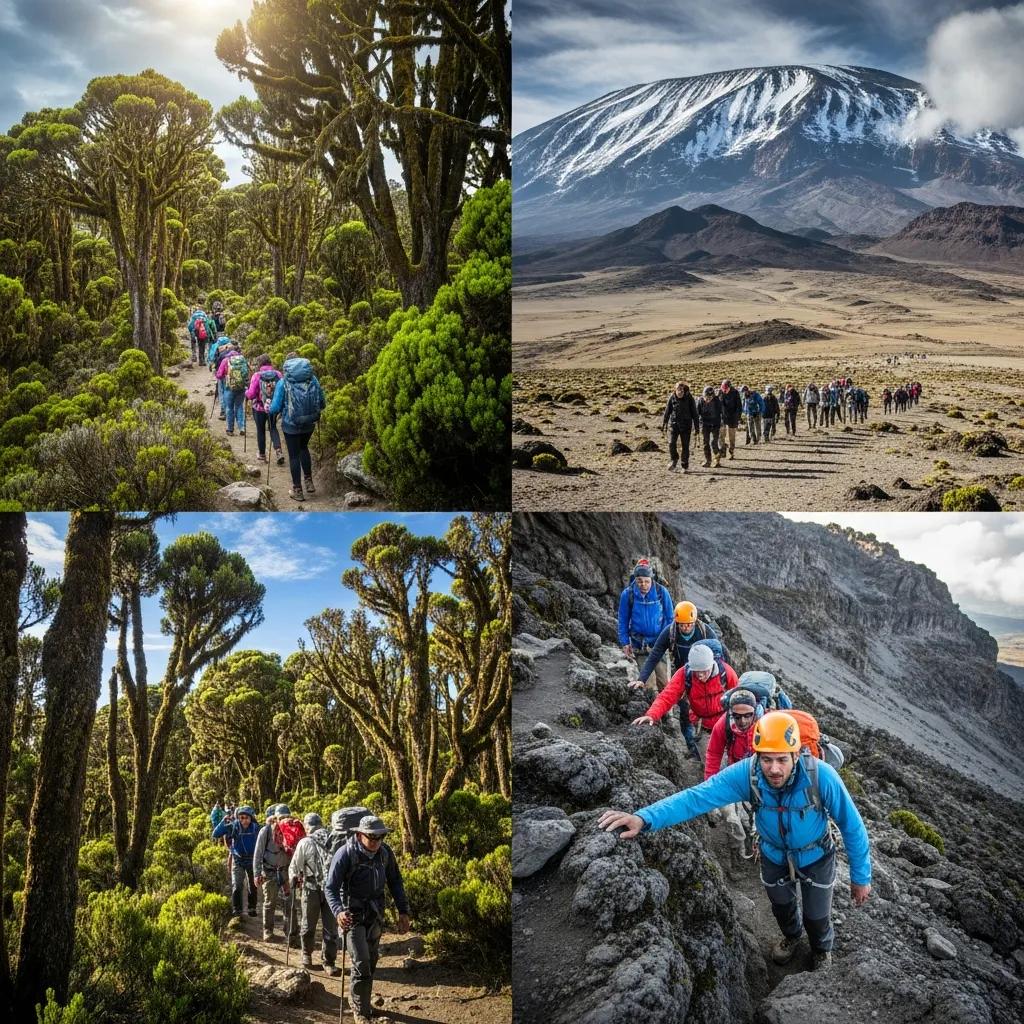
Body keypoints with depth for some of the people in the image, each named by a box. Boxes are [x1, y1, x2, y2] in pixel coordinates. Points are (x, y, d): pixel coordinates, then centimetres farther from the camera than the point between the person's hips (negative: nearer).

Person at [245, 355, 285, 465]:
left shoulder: (257, 376, -15)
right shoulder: (278, 374, -7)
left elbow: (251, 394, -15)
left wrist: (246, 391, 7)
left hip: (259, 408, -3)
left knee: (261, 430, 14)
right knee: (273, 428, 19)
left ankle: (262, 455, 26)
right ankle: (278, 451, -1)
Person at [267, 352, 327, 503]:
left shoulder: (283, 383, -13)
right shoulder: (313, 380, -5)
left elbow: (275, 407, -13)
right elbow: (322, 403, 0)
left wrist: (270, 410, 10)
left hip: (291, 424, -3)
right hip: (309, 423, 4)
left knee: (294, 455, 10)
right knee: (303, 448, 29)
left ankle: (298, 490, 16)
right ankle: (309, 482, 27)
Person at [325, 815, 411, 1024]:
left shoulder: (385, 852, -6)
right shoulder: (345, 854, -21)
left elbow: (395, 882, 5)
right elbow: (331, 888, -22)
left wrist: (403, 911, 0)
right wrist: (338, 911, -39)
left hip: (376, 914, 5)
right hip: (353, 915, -5)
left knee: (371, 962, 16)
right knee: (361, 964, -10)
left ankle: (360, 999, 38)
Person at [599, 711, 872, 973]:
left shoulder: (820, 776, -39)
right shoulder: (746, 773, -34)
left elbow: (852, 826, -25)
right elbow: (698, 796, -39)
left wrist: (860, 877, -17)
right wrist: (644, 818, -53)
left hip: (815, 857, -2)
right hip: (774, 856, 2)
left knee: (816, 917, 17)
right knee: (781, 906, 27)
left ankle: (822, 950, 54)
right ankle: (792, 935, 64)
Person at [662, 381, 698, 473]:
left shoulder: (689, 398, -8)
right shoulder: (672, 397, -3)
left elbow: (694, 412, -2)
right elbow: (667, 411, 8)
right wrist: (664, 422, 11)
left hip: (686, 425, -1)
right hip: (674, 423, 1)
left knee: (685, 445, 1)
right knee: (672, 443, -10)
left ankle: (685, 466, 12)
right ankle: (674, 459, 18)